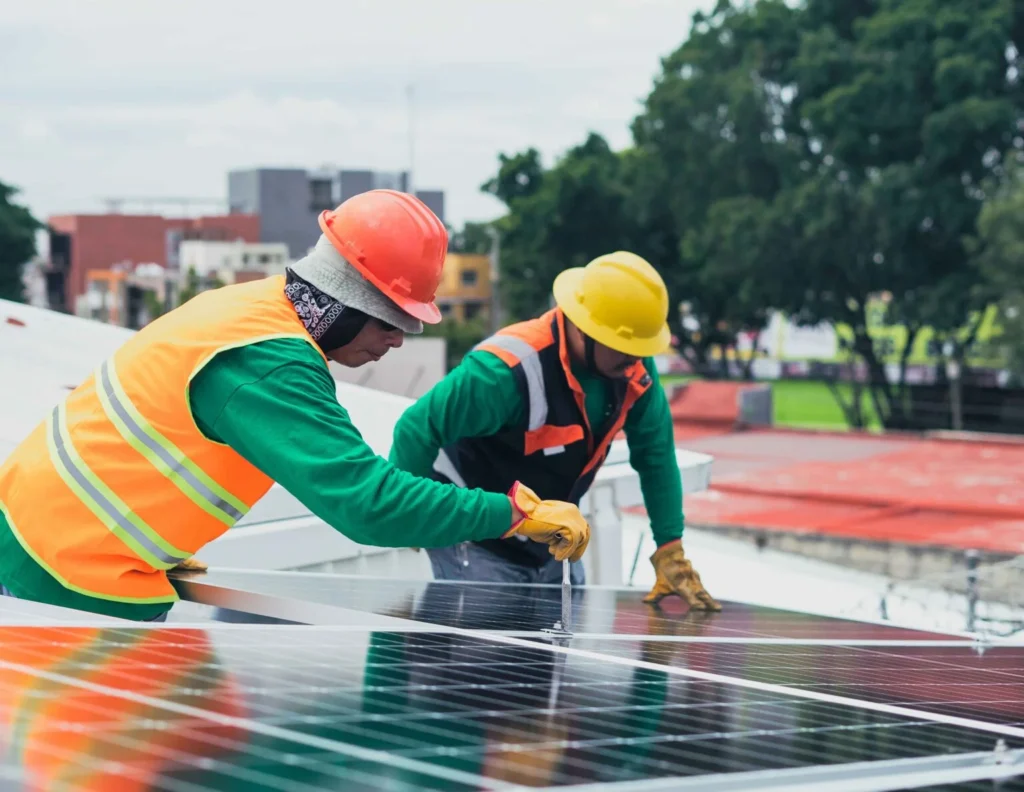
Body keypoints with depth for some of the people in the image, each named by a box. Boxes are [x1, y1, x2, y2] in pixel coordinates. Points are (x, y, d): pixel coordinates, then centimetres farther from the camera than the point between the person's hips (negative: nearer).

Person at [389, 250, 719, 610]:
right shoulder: (509, 370, -32)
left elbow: (655, 453, -1)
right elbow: (420, 429, -28)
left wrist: (671, 552, -3)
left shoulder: (634, 369, -11)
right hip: (477, 544, -7)